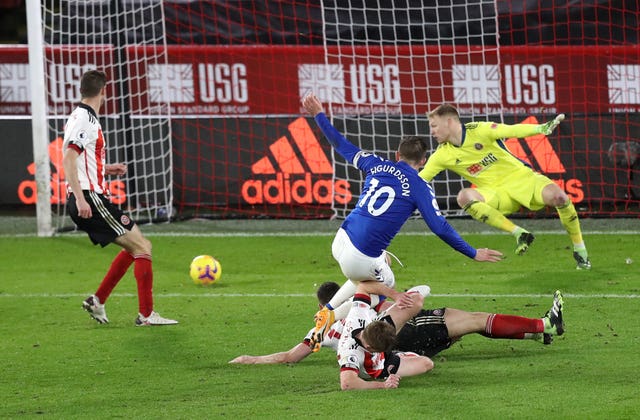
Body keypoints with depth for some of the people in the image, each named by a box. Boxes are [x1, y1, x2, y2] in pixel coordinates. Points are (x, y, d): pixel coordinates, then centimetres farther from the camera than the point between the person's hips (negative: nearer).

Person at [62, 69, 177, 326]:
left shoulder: (83, 118, 18)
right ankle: (146, 314, -7)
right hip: (90, 199, -10)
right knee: (142, 247, -8)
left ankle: (97, 301, 17)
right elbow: (68, 159, -23)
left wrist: (106, 170, 24)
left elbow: (82, 162, 27)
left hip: (89, 200, 10)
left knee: (133, 247, 20)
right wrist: (80, 197, -29)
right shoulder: (84, 120, -12)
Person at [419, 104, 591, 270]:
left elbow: (511, 131, -27)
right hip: (496, 193, 3)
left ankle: (580, 250, -7)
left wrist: (540, 128, -43)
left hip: (521, 176, -3)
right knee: (464, 197, -29)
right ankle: (519, 233, -24)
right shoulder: (442, 155, 0)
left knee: (558, 196, -29)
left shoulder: (478, 130, -12)